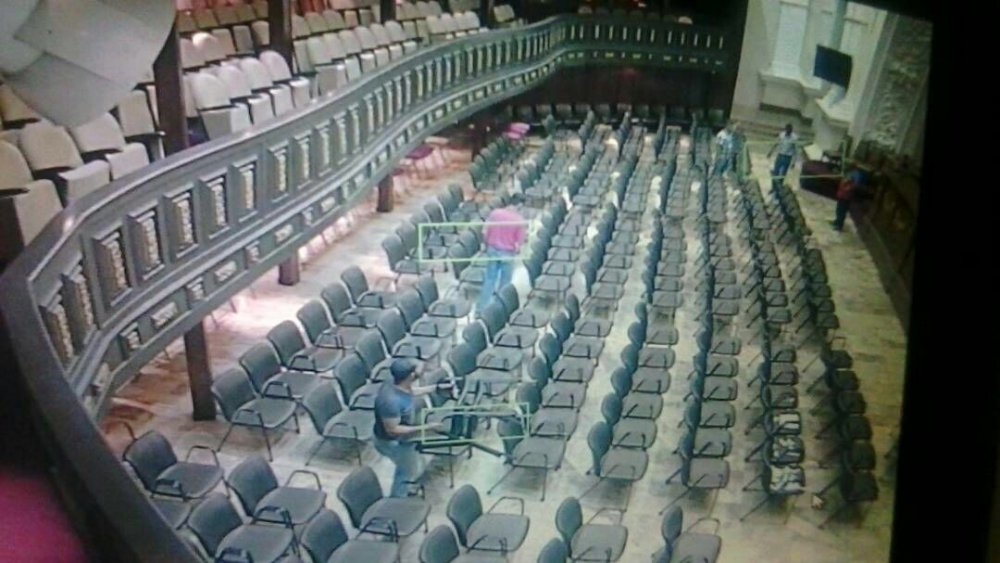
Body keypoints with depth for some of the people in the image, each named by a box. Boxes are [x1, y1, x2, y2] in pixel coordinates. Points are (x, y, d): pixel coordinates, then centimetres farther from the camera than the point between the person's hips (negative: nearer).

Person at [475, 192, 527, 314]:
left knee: (489, 280, 15)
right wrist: (516, 250, 6)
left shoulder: (495, 213, -7)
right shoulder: (520, 220, -16)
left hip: (493, 250, 3)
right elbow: (519, 242, -14)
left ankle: (481, 308, 19)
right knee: (504, 283, 15)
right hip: (508, 254, -3)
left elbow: (485, 232, -2)